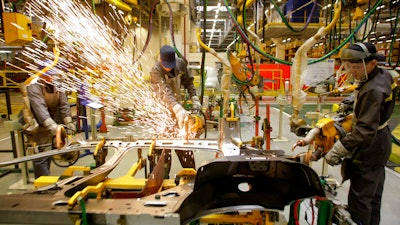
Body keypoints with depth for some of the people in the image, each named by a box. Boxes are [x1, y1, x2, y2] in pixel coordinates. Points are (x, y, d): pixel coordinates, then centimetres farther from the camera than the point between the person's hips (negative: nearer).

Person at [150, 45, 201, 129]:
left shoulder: (180, 63, -11)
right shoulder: (156, 71, -26)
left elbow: (188, 81, -1)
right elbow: (165, 92, -38)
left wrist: (194, 99, -14)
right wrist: (178, 109, -52)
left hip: (177, 103, 5)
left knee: (181, 128, 10)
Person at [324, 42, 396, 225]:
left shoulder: (373, 91, -30)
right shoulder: (383, 74, 0)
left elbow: (366, 130, -33)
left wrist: (338, 150, -31)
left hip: (369, 148, -10)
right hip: (380, 142, 10)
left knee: (360, 197, 1)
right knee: (374, 193, 24)